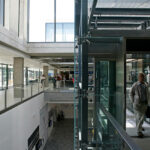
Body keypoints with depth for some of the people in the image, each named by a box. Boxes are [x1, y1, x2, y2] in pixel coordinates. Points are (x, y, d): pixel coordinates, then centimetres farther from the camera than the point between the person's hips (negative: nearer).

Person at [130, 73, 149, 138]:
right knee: (138, 117, -7)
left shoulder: (146, 85, 5)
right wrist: (133, 102, -5)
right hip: (137, 103, -5)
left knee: (142, 116, 17)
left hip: (144, 103, 5)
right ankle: (139, 131, -2)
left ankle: (139, 126, 41)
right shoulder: (135, 85, -10)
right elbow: (131, 94, 0)